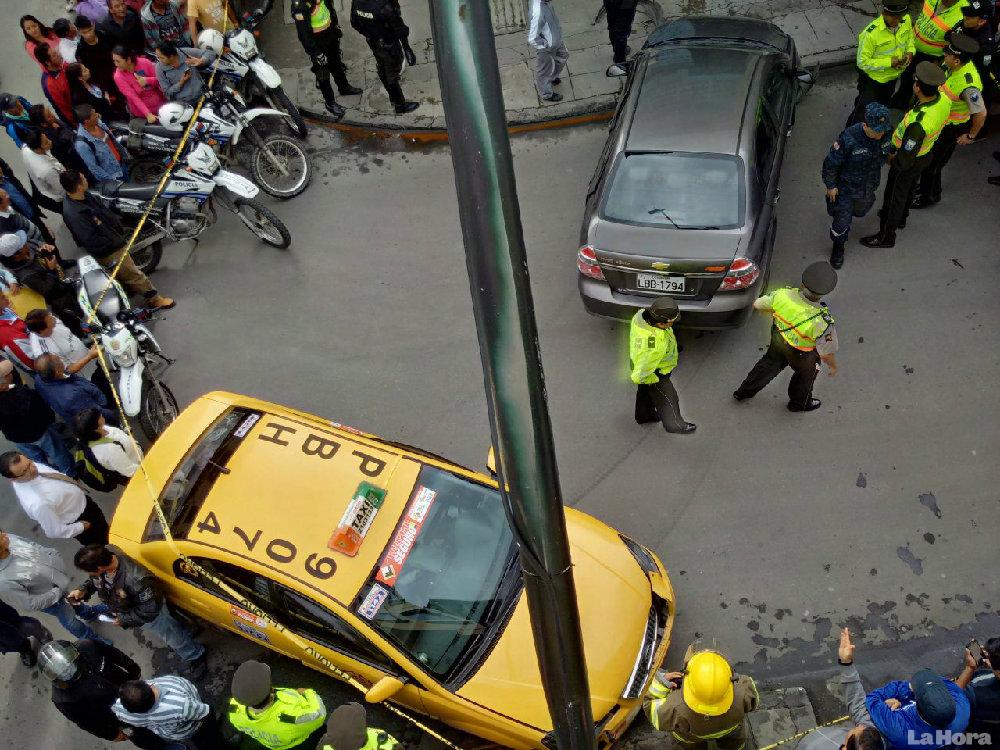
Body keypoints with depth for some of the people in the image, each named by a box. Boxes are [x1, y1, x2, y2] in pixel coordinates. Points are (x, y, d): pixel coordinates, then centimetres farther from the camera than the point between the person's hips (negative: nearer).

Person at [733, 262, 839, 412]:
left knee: (770, 362, 33)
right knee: (806, 374, 29)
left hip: (777, 339, 4)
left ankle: (744, 392, 53)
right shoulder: (822, 323, -40)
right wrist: (833, 366, -2)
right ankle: (799, 403, 58)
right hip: (801, 354, -4)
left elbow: (757, 305, -12)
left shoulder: (783, 294, -32)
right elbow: (827, 354, -24)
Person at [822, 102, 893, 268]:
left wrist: (875, 181, 15)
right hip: (846, 187, -5)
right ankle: (838, 246, 33)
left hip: (869, 187, 5)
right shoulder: (848, 138, -36)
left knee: (860, 210, 29)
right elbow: (831, 163, -22)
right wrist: (830, 186, -11)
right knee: (842, 219, 7)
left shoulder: (886, 134, -20)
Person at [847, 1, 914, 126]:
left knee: (883, 105, 30)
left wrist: (910, 51, -14)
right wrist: (889, 62, -31)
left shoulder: (906, 20, -16)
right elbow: (863, 62, -27)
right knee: (864, 111, 7)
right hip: (872, 79, -6)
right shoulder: (870, 34, -35)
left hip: (893, 77, 6)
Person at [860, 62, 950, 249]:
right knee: (910, 187, 32)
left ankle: (887, 236, 36)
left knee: (895, 196, 15)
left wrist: (892, 159, -14)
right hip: (926, 154, 8)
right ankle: (901, 217, 59)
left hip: (909, 163, -8)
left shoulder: (918, 124, -45)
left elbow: (905, 159, -36)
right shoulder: (943, 99, -20)